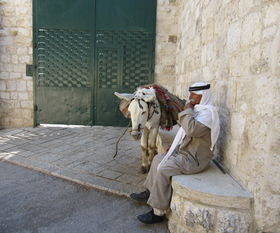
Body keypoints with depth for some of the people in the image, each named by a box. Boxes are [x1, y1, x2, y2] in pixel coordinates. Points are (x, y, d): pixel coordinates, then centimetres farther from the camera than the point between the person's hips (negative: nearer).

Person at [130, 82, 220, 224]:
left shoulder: (208, 112, -19)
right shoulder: (198, 109, 11)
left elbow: (192, 129, -37)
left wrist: (187, 111, -21)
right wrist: (175, 146, 14)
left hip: (195, 159, -10)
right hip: (185, 151, 10)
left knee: (163, 169, -23)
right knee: (158, 158, 14)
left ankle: (158, 212, -10)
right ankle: (149, 193, 25)